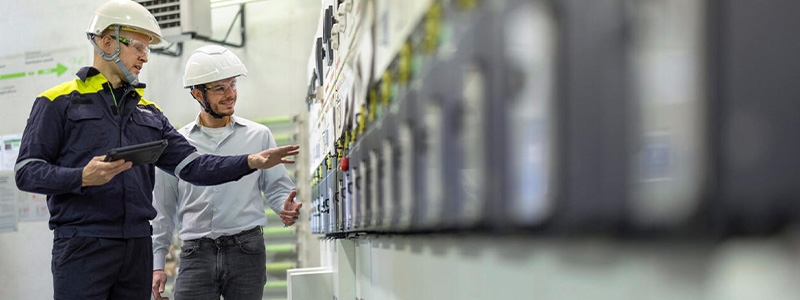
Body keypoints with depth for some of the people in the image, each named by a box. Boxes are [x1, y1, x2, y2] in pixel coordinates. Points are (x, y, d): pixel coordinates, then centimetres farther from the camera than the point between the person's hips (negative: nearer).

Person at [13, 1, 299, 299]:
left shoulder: (149, 112, 18)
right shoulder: (58, 101, 1)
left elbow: (192, 165, 10)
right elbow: (26, 171, -5)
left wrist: (252, 161, -4)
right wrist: (82, 178, -22)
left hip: (138, 249, 6)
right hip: (82, 248, -5)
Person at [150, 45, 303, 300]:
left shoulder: (258, 136, 9)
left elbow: (277, 186, 12)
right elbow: (163, 209, 13)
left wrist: (286, 208, -12)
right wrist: (157, 264, 9)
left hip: (246, 250, 0)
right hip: (196, 253, 0)